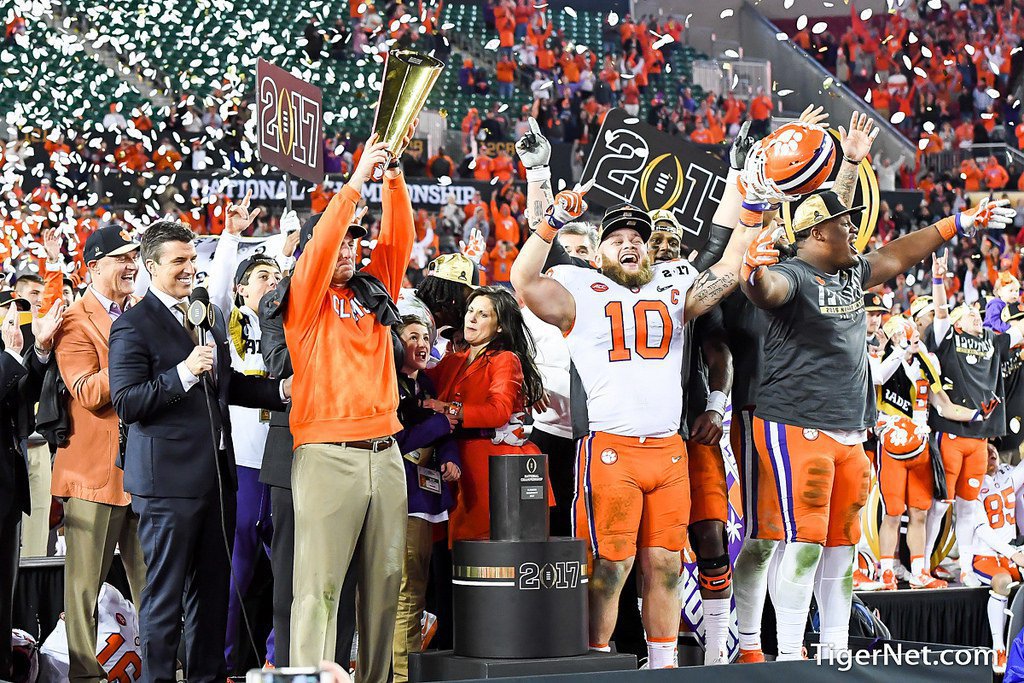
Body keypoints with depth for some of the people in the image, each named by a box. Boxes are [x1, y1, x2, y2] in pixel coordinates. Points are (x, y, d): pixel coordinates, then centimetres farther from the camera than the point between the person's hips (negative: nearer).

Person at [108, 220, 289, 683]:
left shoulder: (211, 315, 15)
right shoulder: (133, 326, -9)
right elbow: (125, 402, -16)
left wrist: (281, 390, 12)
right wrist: (184, 372, -24)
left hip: (217, 472, 7)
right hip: (168, 477, -7)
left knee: (212, 588, 15)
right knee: (165, 592, 0)